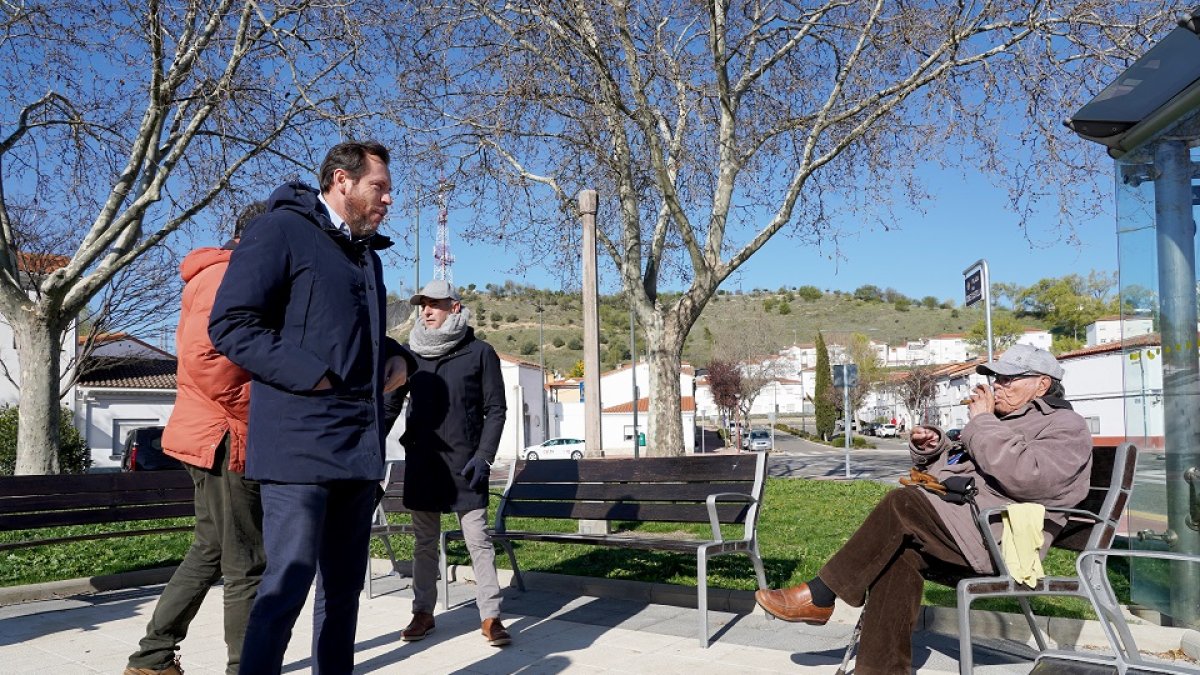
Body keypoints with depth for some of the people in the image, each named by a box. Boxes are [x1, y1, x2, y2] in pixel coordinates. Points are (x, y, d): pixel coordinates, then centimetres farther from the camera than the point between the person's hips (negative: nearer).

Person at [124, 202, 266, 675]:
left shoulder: (222, 278, 20)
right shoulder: (226, 277, -13)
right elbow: (203, 358, -25)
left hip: (216, 439, 11)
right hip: (227, 440, -10)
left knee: (210, 552, 18)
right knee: (248, 565, -2)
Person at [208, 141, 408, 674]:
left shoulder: (367, 255, 20)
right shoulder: (282, 230, -4)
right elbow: (230, 324, -13)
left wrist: (394, 356, 10)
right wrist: (314, 377, -18)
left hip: (360, 445, 8)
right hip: (299, 442, -8)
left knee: (344, 586, 14)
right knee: (288, 584, -7)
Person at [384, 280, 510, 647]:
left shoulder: (480, 352, -2)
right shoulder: (410, 353, 7)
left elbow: (495, 409, -2)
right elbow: (390, 404, 10)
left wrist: (484, 456, -11)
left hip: (465, 462, -3)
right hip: (421, 461, 3)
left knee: (479, 540, 0)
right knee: (424, 542, 11)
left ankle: (490, 616, 7)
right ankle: (423, 612, 23)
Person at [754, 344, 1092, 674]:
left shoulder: (1065, 428, 0)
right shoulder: (1001, 422, 28)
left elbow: (1024, 476, -22)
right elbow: (949, 468, 31)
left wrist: (981, 422, -13)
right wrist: (930, 448, 8)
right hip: (954, 528, 9)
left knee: (902, 504, -25)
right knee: (900, 553, -22)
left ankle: (818, 597, -20)